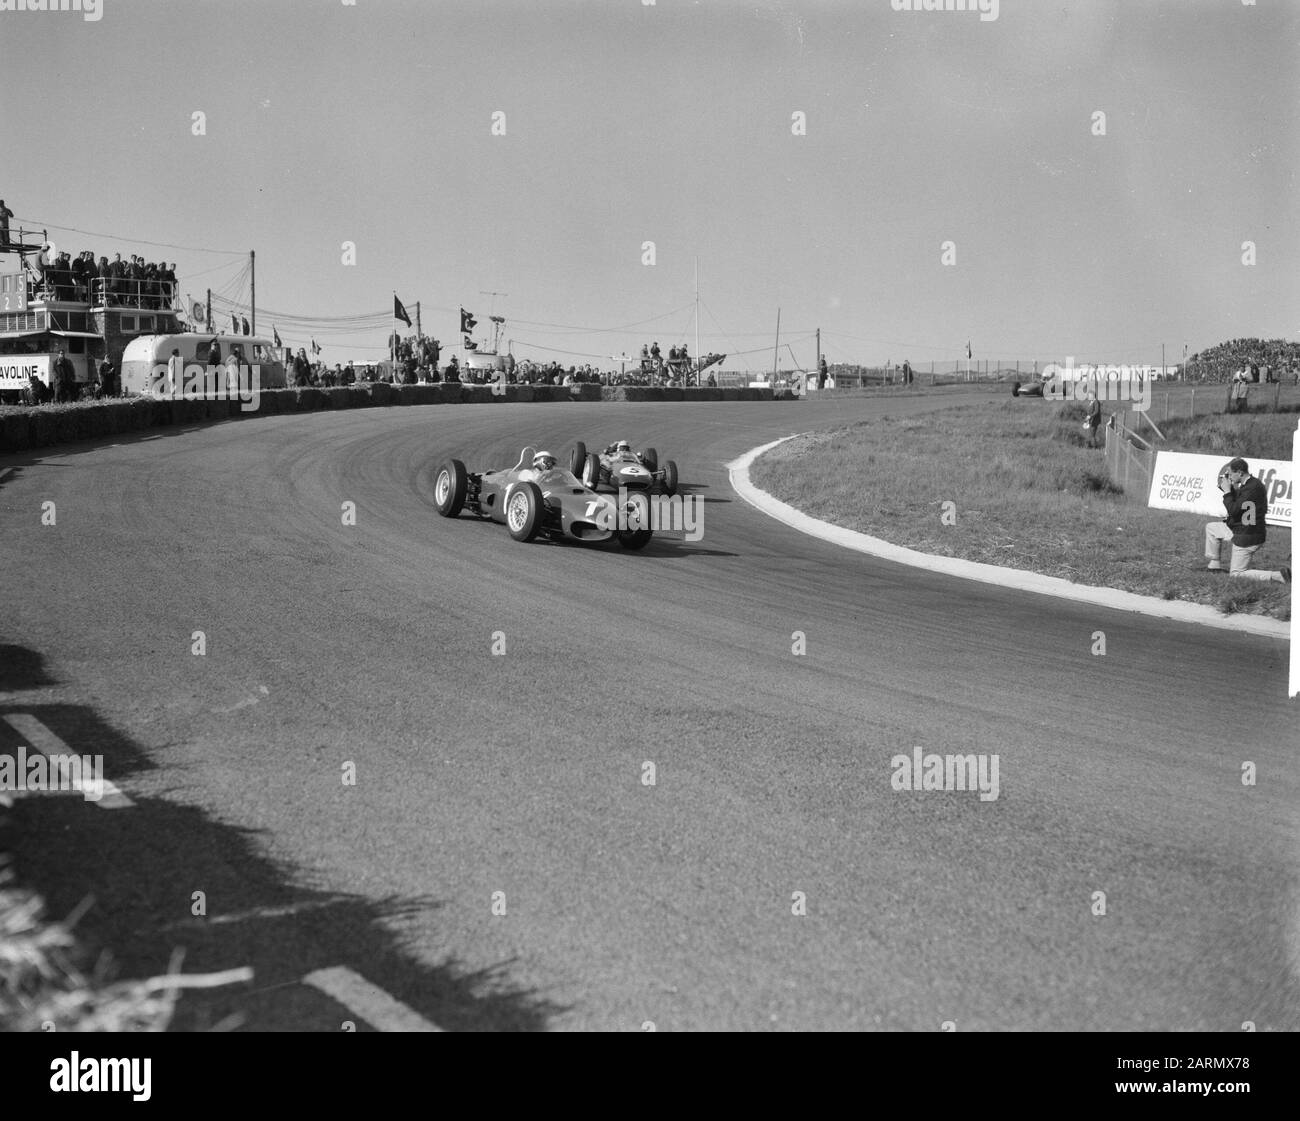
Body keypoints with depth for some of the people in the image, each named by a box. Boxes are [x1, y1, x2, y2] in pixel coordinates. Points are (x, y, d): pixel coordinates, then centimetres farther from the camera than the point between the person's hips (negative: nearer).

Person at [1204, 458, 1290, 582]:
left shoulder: (1253, 487, -25)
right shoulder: (1248, 485, 5)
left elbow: (1233, 510, -26)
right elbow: (1237, 504, 14)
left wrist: (1227, 491, -14)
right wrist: (1231, 488, 2)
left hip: (1247, 537, -10)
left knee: (1236, 574, -1)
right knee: (1211, 528, 22)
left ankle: (1278, 576, -7)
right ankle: (1215, 566, 25)